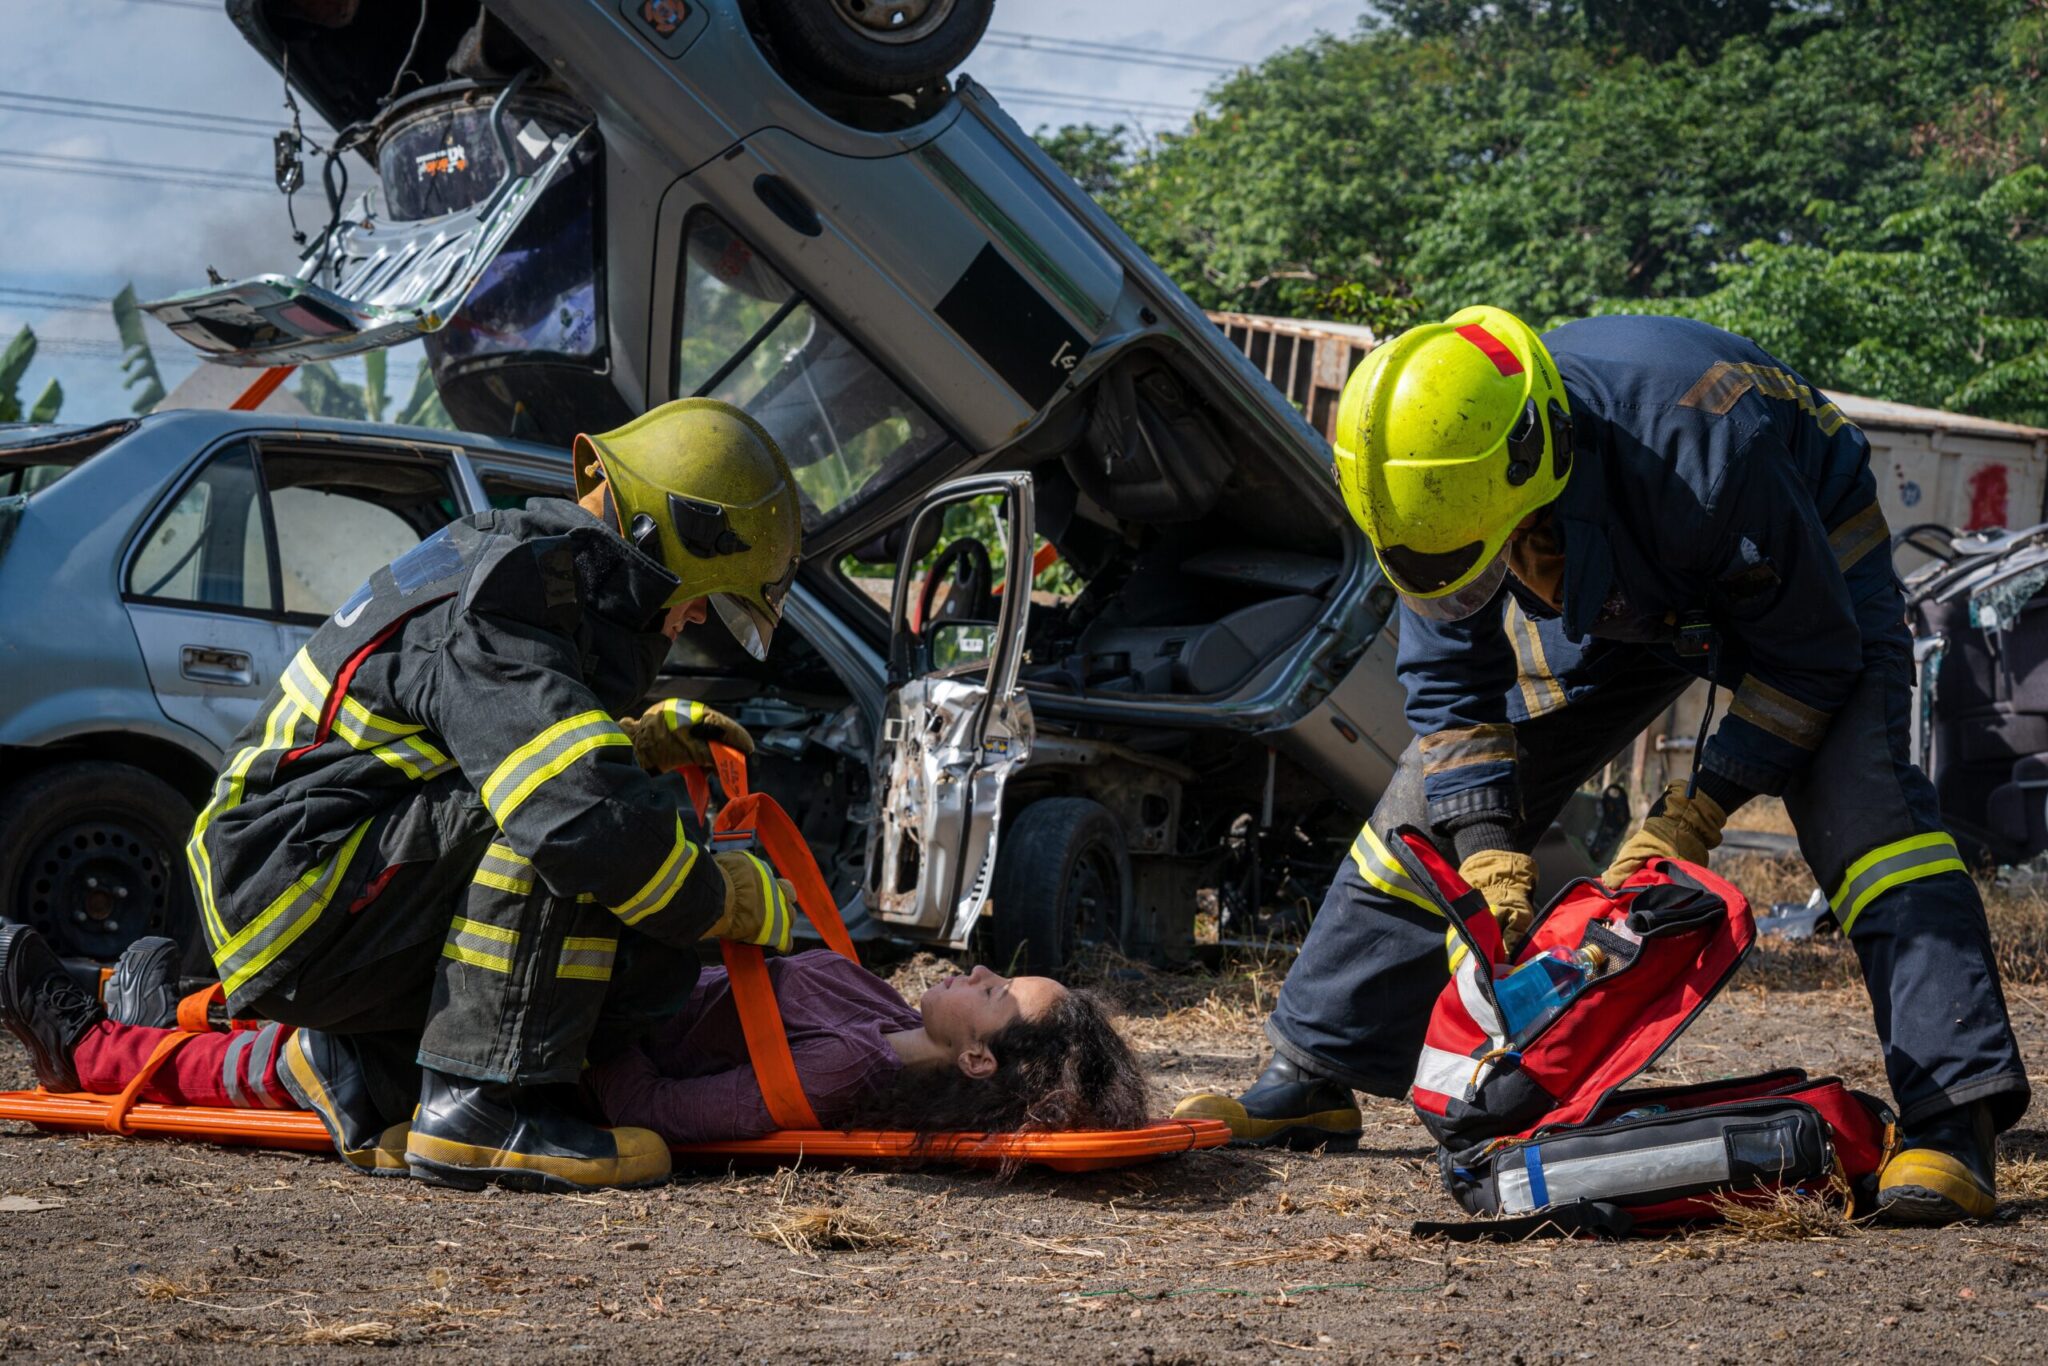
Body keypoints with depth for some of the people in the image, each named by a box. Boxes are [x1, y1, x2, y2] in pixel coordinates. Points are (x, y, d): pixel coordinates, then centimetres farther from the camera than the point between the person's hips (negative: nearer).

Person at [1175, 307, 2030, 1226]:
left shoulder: (1701, 447, -44)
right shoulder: (1438, 473, -28)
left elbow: (1810, 656, -28)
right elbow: (1448, 683, -14)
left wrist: (1696, 812, -29)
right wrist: (1487, 850, -25)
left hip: (1808, 567, -5)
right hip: (1614, 595, 5)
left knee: (1861, 808, -28)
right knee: (1436, 805, 0)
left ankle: (1952, 1122, -31)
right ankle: (1311, 1080, 11)